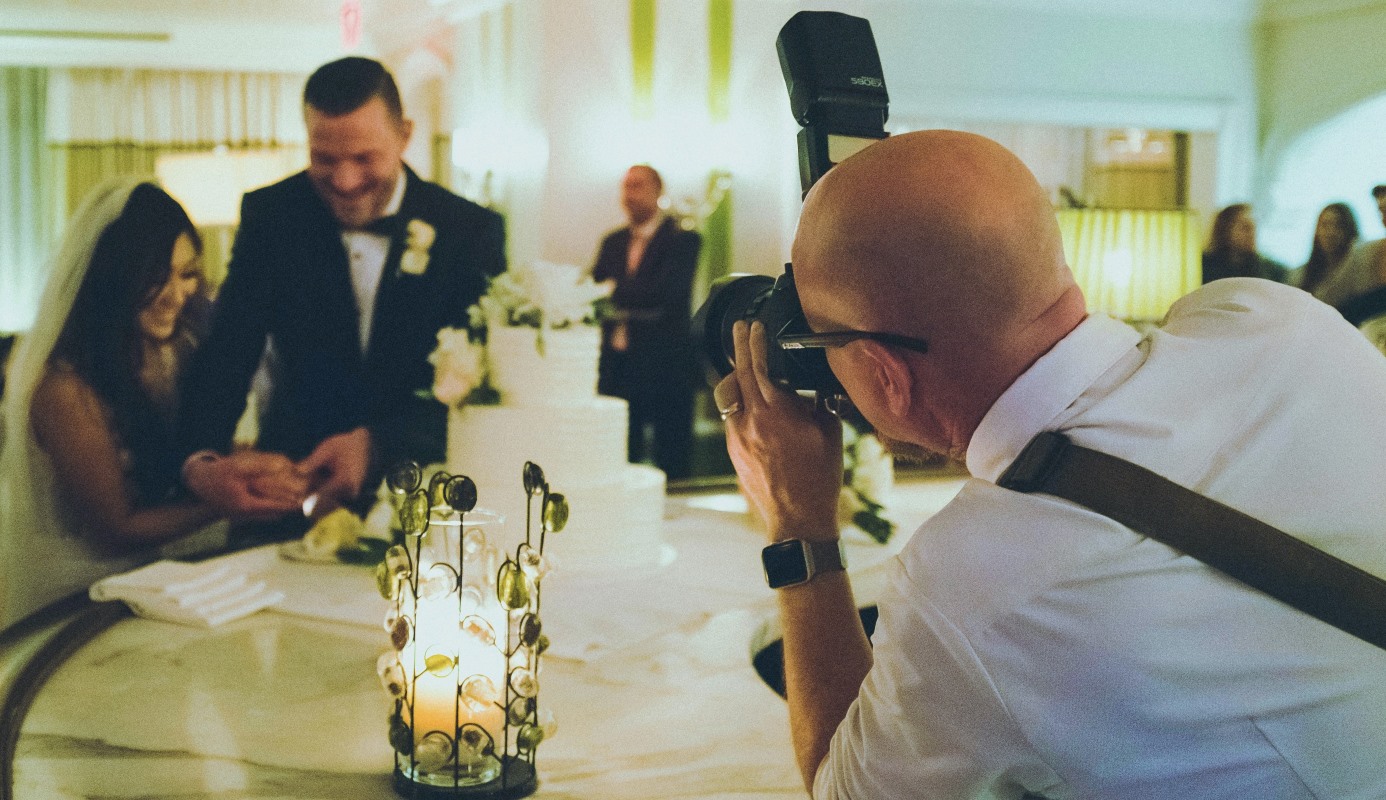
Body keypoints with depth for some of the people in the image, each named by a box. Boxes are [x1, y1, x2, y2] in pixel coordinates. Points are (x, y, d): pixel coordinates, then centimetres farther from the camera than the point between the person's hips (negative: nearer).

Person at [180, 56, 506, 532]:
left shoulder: (470, 231, -4)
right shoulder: (270, 215, 2)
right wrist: (200, 456, -23)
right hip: (296, 482, 1)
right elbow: (226, 353, -2)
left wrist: (375, 444, -28)